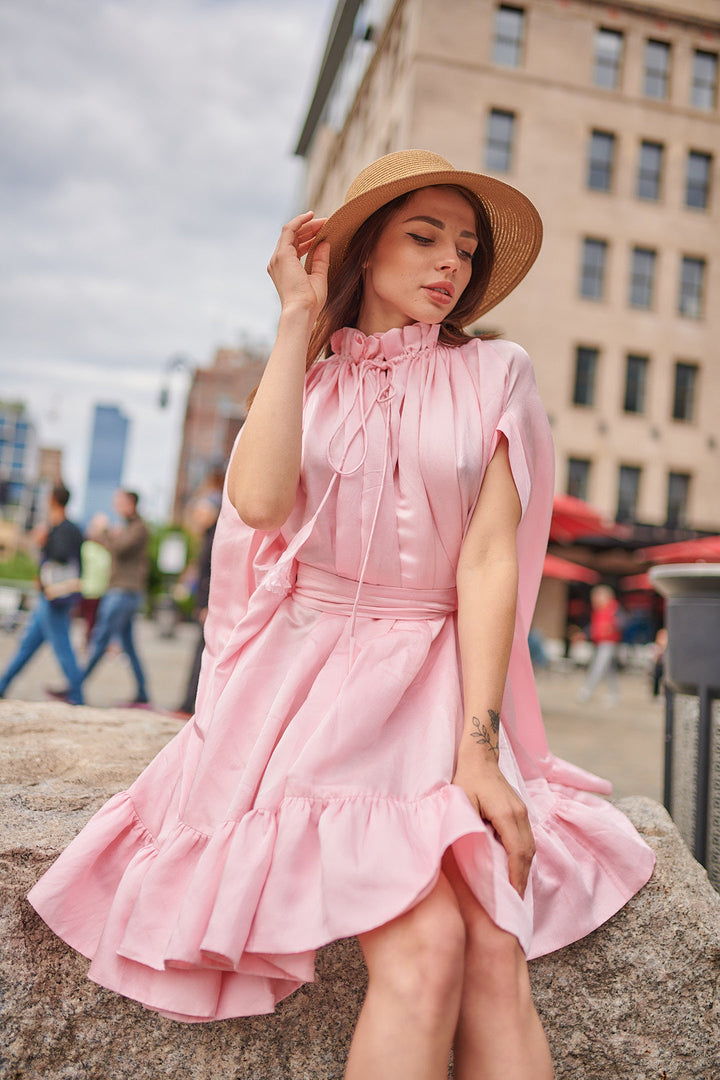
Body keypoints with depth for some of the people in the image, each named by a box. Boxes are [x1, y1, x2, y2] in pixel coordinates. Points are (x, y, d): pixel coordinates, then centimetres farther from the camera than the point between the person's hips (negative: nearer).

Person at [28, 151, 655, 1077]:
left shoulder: (495, 376, 8)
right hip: (313, 678, -1)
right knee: (424, 947, -20)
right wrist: (298, 319, -4)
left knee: (497, 955, -18)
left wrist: (479, 746, -13)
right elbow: (259, 501, -12)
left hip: (441, 683, 1)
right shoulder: (303, 377, 11)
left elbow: (489, 560, -3)